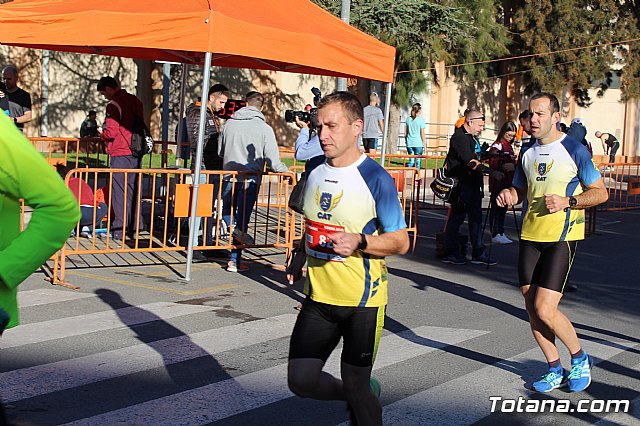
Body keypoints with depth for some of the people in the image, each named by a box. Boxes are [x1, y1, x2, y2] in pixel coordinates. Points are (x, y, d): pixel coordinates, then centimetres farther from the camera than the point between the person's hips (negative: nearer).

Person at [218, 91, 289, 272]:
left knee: (227, 211, 24)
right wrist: (286, 170, 9)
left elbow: (220, 151, 15)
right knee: (243, 218, 5)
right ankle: (234, 261, 7)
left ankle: (233, 227, -9)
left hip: (229, 177, 2)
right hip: (250, 179, -2)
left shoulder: (229, 123, 3)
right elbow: (273, 161, -9)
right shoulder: (264, 128, -7)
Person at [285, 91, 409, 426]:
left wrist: (359, 241, -26)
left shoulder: (376, 179, -12)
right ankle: (363, 395, 32)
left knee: (356, 387, 2)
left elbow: (401, 243, -11)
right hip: (319, 296, 6)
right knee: (301, 381, 5)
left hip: (362, 300, -6)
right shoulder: (314, 172, 7)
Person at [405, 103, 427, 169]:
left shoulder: (408, 119, 6)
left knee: (411, 160, 11)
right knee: (417, 161, 3)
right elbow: (422, 133, -6)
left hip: (409, 143, 4)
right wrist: (425, 144, 0)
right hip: (418, 143, -4)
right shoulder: (421, 119, -6)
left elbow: (405, 132, 11)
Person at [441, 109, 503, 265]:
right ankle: (450, 253, 3)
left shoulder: (472, 137, 16)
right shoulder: (459, 137, -15)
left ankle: (478, 253, 15)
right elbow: (471, 162, -24)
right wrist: (491, 172, -27)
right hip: (461, 184, -10)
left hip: (473, 183, 10)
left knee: (476, 217, 10)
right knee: (457, 217, -4)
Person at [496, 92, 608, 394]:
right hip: (530, 236, 6)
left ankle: (580, 359, 13)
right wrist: (509, 196, 1)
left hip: (562, 238, -6)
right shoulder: (528, 151, 11)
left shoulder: (574, 150, -7)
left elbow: (601, 193, -4)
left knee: (544, 310, -12)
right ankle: (555, 371, 22)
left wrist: (568, 202, -18)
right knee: (532, 309, 5)